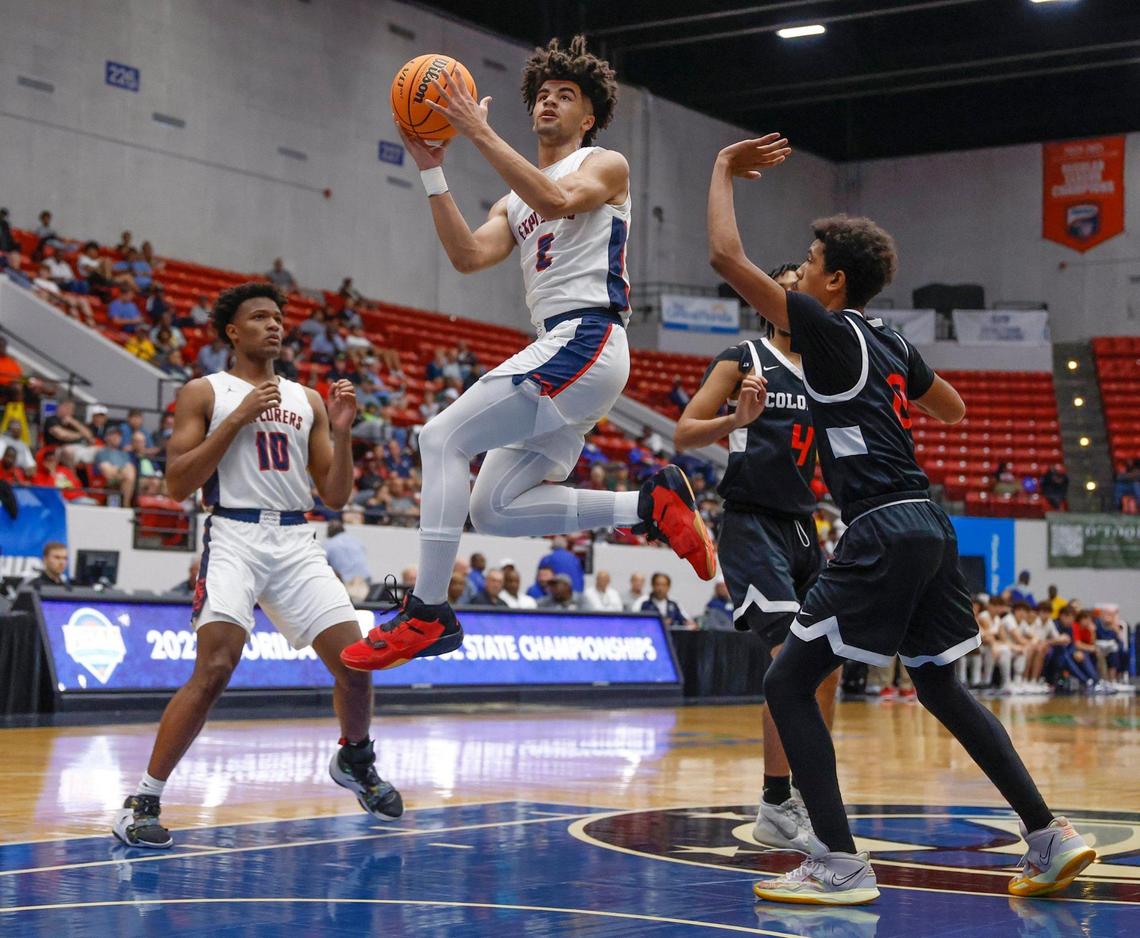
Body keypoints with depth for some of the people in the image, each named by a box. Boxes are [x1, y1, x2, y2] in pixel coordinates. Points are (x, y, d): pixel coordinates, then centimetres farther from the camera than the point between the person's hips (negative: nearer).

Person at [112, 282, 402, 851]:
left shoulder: (307, 400, 16)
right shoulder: (205, 393, 5)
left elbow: (336, 495, 15)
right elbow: (178, 484, -5)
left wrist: (341, 433, -1)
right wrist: (238, 418, -10)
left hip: (296, 542, 4)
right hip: (234, 537, -4)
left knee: (356, 661, -1)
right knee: (214, 669, -21)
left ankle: (354, 762, 29)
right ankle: (142, 801, -11)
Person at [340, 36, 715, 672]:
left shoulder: (606, 165, 6)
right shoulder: (516, 202, 27)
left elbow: (558, 200, -19)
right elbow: (470, 256, 7)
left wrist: (481, 132, -19)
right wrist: (432, 171, 2)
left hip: (586, 342, -9)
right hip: (562, 356, 9)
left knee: (444, 437, -17)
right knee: (493, 509, 4)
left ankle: (428, 613, -18)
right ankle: (652, 505, 4)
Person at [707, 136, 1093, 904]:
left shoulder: (830, 330, -5)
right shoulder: (892, 344, 17)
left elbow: (727, 256, -8)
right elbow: (954, 410, 34)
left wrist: (725, 171, 5)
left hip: (882, 532, -9)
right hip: (930, 524, 9)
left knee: (790, 684, -3)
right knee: (941, 687, 20)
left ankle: (841, 864, -8)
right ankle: (1051, 838, 20)